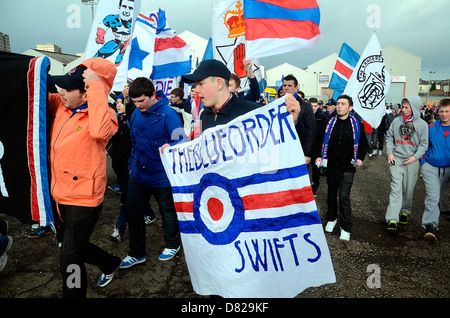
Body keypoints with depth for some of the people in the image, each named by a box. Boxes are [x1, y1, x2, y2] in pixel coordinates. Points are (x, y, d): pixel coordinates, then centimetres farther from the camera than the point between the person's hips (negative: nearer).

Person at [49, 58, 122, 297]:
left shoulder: (102, 114, -20)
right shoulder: (61, 106, 2)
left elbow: (100, 131, -43)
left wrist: (96, 88, -36)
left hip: (83, 201, -9)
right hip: (60, 196, 9)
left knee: (70, 260, 4)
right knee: (68, 244, 28)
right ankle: (110, 264, 51)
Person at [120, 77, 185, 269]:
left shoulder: (167, 113, -17)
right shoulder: (135, 114, 4)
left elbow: (181, 139, -27)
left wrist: (170, 147, -48)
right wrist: (132, 164, 18)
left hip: (161, 176, -6)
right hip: (138, 174, 6)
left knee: (167, 211, 13)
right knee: (133, 211, 10)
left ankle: (172, 245, 38)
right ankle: (137, 253, 27)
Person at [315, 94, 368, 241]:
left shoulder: (357, 124, -3)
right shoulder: (330, 122, 1)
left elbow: (363, 143, 9)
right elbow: (323, 141, 11)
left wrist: (360, 158, -2)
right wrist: (320, 156, 0)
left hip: (347, 168, -3)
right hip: (331, 166, 3)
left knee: (344, 197, -6)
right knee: (331, 194, 16)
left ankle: (346, 228, 7)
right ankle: (331, 219, 37)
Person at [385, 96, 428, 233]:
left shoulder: (422, 124, 1)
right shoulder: (396, 121, 3)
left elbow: (423, 144, 2)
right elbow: (389, 137, 11)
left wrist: (415, 157, -12)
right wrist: (390, 153, -1)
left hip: (412, 161, 1)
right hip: (396, 160, 0)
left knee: (409, 189, 10)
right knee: (396, 188, -8)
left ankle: (405, 211, 33)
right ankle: (392, 219, -9)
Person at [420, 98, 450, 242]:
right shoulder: (431, 128, -3)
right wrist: (423, 162, 2)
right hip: (431, 168, -1)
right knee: (433, 196, -13)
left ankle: (431, 219, 33)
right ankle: (430, 225, -11)